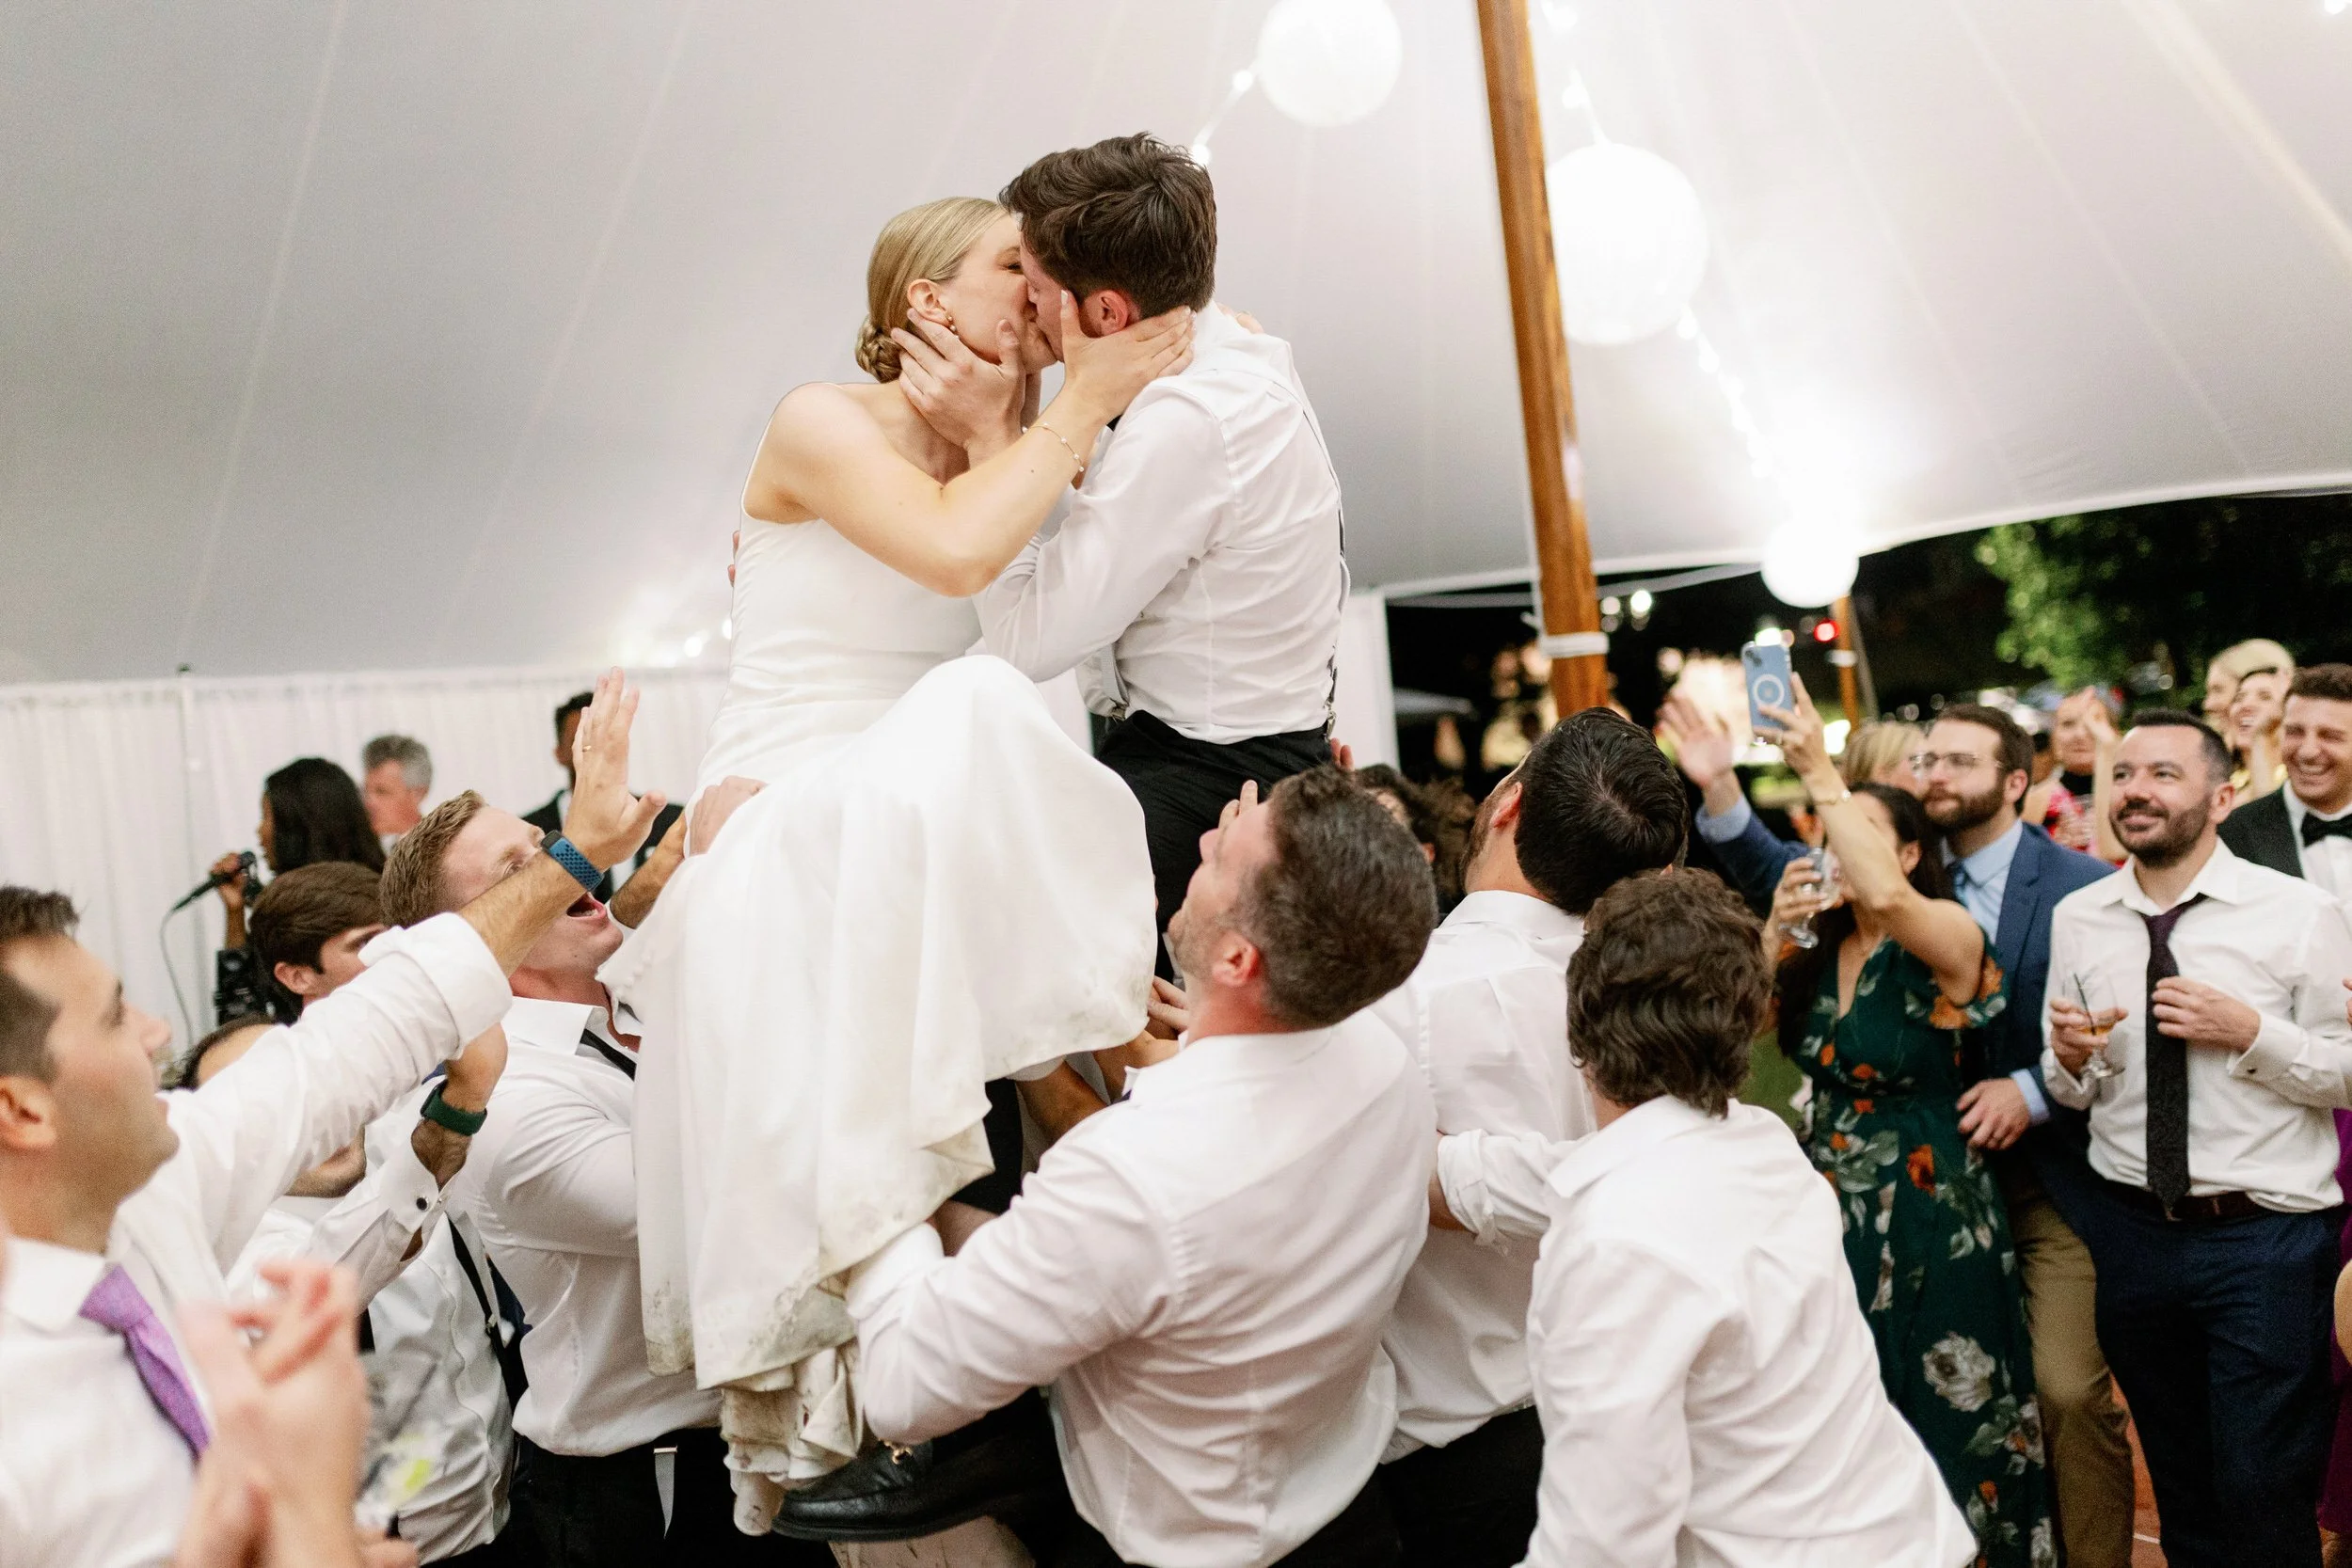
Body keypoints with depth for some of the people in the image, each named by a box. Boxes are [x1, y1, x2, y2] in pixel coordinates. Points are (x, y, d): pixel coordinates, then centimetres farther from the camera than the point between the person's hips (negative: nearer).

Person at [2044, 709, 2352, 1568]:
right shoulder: (2077, 918, 3)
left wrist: (2250, 1032, -20)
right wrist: (2068, 1055, -12)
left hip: (2265, 1239, -3)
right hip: (2132, 1231, 4)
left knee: (2263, 1499, 4)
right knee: (2180, 1489, 18)